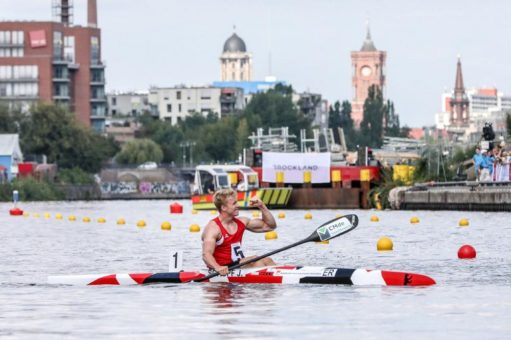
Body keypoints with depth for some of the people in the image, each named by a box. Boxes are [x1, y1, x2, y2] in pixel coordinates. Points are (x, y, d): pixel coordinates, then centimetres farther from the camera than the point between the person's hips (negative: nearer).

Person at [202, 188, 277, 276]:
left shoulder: (241, 222, 10)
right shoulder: (213, 227, -13)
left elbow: (270, 226, 19)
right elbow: (206, 254, -26)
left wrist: (262, 206, 5)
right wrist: (217, 267, -46)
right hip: (223, 270, -7)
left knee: (266, 260, -16)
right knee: (257, 261, -25)